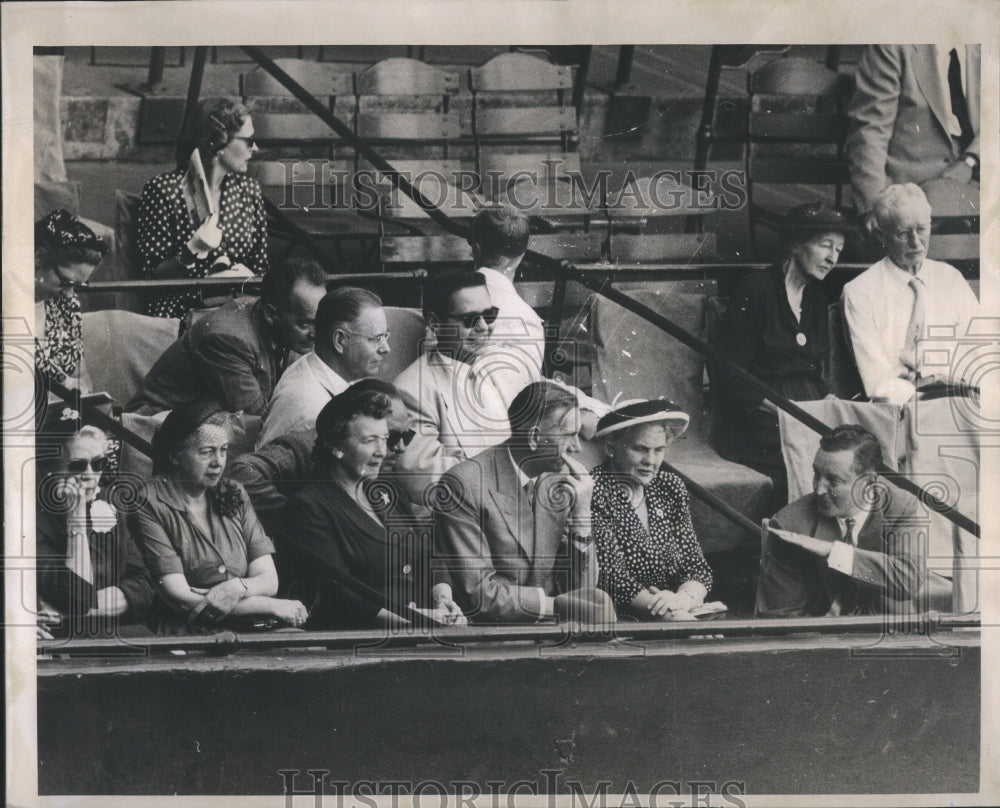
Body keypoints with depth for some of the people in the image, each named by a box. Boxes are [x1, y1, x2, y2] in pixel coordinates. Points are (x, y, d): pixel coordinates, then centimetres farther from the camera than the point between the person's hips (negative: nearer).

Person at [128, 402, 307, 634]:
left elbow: (269, 581, 8)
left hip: (251, 628, 6)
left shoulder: (234, 494, 14)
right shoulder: (149, 507, -3)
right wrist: (271, 606, -11)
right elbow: (180, 599, -11)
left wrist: (237, 587, -16)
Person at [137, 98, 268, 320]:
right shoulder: (164, 189, -6)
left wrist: (243, 274, -6)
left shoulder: (248, 189, 10)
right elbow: (151, 275, -4)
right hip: (180, 313, -5)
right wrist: (192, 253, -21)